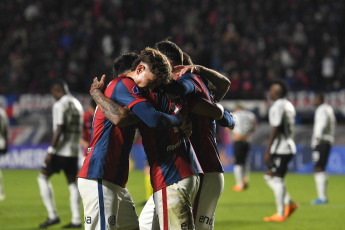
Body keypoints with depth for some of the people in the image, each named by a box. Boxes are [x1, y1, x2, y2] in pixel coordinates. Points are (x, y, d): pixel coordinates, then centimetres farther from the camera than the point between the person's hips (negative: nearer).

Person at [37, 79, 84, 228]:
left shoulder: (59, 105, -11)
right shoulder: (77, 104, 15)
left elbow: (59, 130, -18)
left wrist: (50, 151, -17)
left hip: (61, 150, -8)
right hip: (74, 151, 8)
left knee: (43, 177, 2)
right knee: (72, 183, 10)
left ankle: (52, 215, -5)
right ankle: (76, 220, 5)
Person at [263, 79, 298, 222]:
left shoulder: (277, 106, -13)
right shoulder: (289, 105, 16)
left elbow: (275, 130, -18)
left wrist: (267, 151, -17)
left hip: (280, 149, -10)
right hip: (289, 147, 10)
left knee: (276, 179, -5)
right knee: (269, 177, 14)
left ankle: (280, 214, -4)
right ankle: (289, 204, 11)